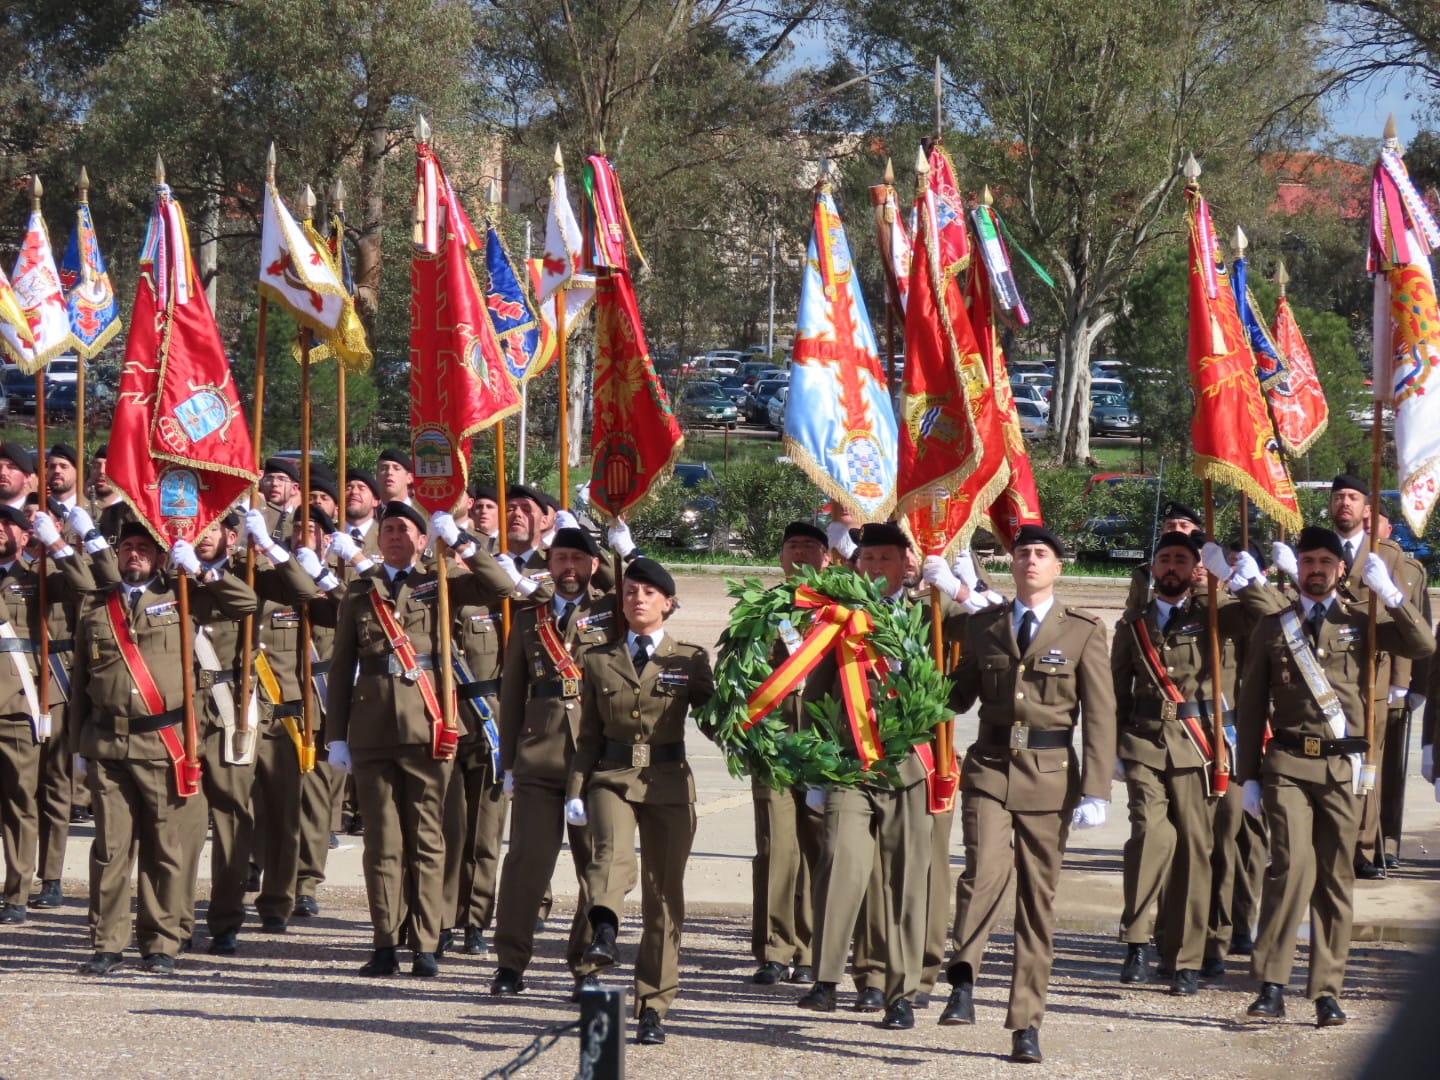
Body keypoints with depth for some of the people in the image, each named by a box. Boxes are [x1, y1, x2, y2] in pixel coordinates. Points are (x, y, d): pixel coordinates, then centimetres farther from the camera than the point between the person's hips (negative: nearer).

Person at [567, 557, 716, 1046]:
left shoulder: (690, 660, 6)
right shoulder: (599, 660, 9)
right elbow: (589, 735, 10)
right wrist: (575, 792, 3)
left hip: (668, 784, 0)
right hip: (612, 777, 0)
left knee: (663, 893, 2)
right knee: (612, 854, -31)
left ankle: (653, 1006, 9)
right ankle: (604, 934, -56)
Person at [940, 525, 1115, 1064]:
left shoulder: (1083, 631, 3)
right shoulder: (982, 626, 10)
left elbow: (1100, 716, 0)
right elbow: (959, 695, 19)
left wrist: (1095, 792, -7)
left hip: (1050, 774, -1)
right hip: (990, 766, 1)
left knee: (1038, 898, 3)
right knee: (986, 869, -24)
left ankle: (1026, 1024, 8)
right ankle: (963, 981, -11)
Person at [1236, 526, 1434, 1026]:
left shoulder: (1359, 622, 9)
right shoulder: (1273, 627, 10)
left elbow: (1423, 645, -5)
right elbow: (1252, 706, 11)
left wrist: (1388, 592, -11)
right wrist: (1247, 776, 7)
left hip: (1342, 766, 1)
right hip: (1287, 764, -1)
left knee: (1336, 878, 4)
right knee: (1292, 866, -16)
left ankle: (1327, 993, 10)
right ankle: (1271, 985, -11)